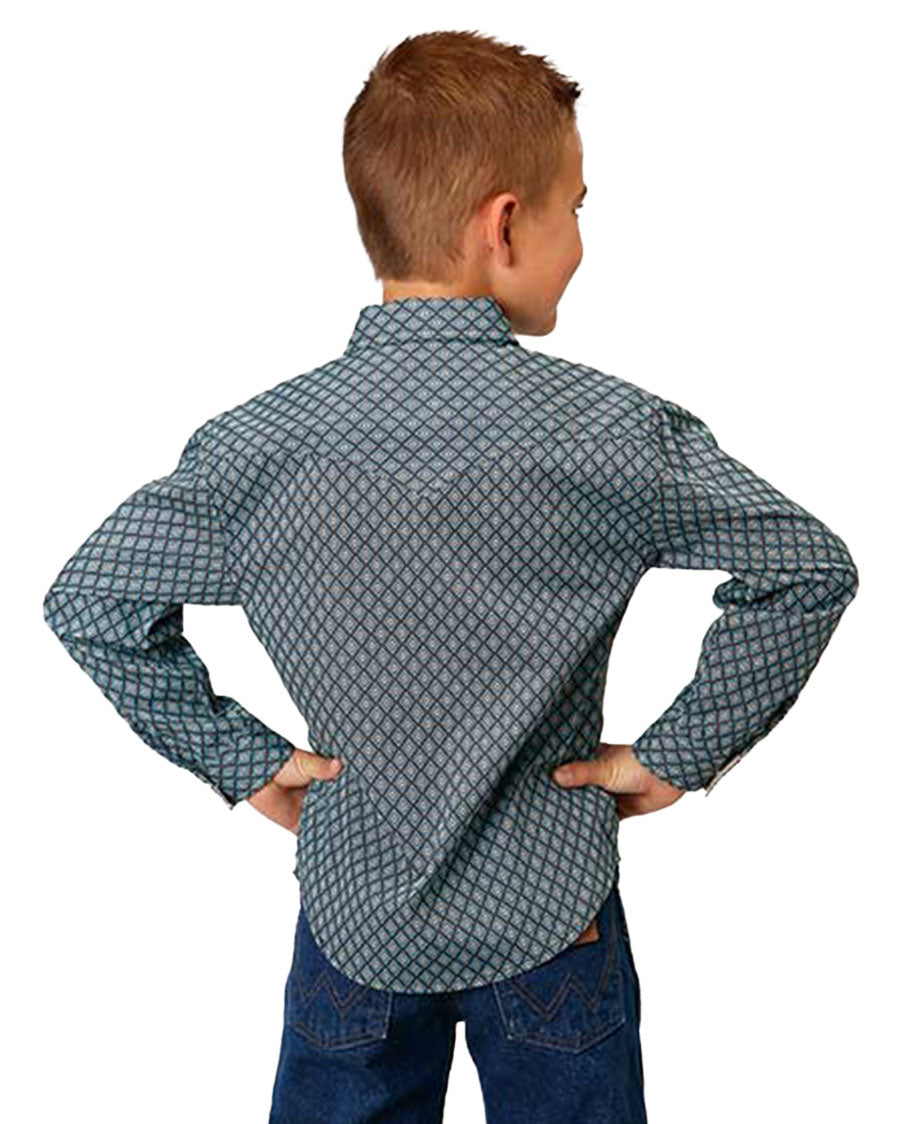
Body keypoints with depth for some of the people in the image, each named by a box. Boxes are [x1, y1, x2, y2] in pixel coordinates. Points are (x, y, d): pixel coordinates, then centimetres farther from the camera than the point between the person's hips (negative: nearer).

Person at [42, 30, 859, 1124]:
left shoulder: (257, 442, -13)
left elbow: (86, 601, -7)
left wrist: (244, 760, -1)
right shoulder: (614, 427, -19)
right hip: (549, 909, -1)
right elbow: (809, 568, -16)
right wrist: (678, 755, -7)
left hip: (354, 907, 2)